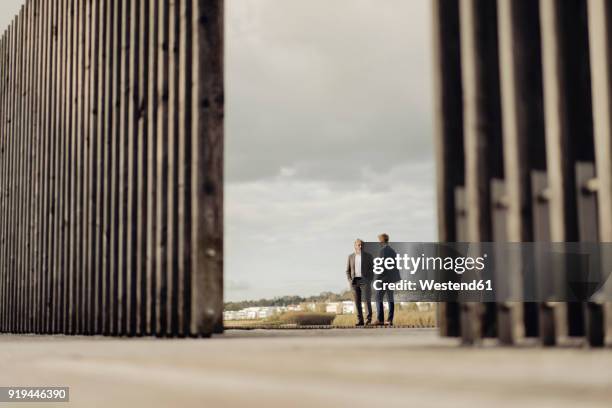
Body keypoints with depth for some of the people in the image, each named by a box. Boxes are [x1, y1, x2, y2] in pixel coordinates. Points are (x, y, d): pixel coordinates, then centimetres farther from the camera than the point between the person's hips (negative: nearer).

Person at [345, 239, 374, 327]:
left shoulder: (368, 256, 2)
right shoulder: (351, 257, 8)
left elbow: (372, 270, 2)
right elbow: (348, 271, 10)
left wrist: (369, 281, -10)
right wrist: (350, 281, -5)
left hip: (365, 281, -2)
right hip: (354, 281, 2)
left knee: (367, 300, -12)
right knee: (357, 302, -1)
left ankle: (368, 318, 2)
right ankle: (360, 321, 2)